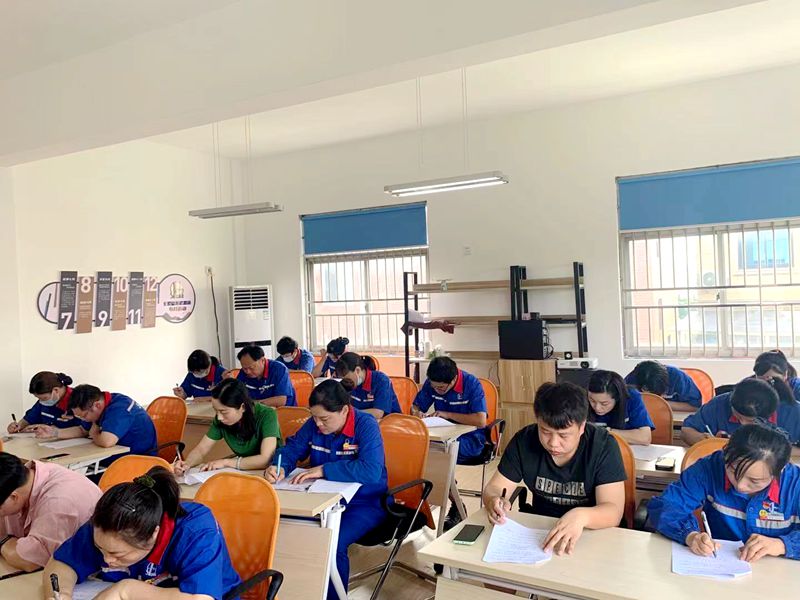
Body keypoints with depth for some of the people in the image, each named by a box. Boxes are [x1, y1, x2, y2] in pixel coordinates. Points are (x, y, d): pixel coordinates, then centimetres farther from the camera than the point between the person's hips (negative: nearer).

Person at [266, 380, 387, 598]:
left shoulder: (366, 426, -19)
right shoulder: (313, 424, -2)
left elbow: (371, 471, -30)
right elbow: (291, 449, 7)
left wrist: (324, 470, -28)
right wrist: (279, 467, -17)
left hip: (364, 503, -5)